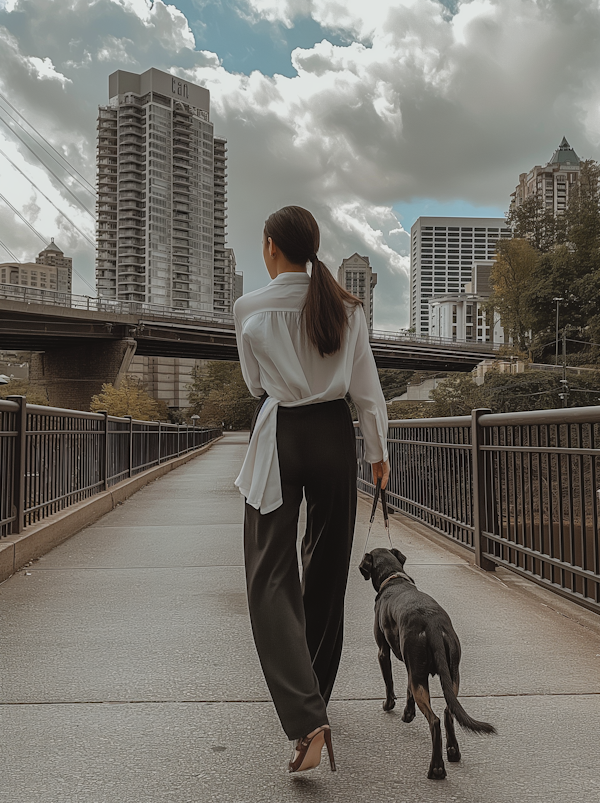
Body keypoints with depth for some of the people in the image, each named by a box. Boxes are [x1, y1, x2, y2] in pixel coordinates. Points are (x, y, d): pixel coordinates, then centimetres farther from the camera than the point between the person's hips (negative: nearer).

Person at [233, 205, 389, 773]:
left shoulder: (249, 309, -5)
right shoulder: (346, 307, 0)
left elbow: (255, 384, 7)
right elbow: (366, 388, 2)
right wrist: (377, 450, 13)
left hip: (279, 438, -3)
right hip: (333, 435, 3)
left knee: (271, 576, -2)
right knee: (326, 567, 16)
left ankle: (306, 719, -17)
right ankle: (315, 691, 32)